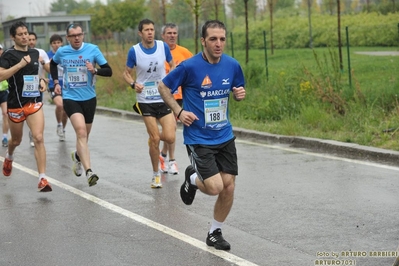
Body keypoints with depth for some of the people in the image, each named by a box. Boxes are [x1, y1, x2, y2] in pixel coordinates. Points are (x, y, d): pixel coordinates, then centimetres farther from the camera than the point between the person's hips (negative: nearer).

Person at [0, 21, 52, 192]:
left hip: (34, 102, 3)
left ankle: (42, 179, -16)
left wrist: (41, 81, 6)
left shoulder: (35, 53, 8)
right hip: (15, 104, -3)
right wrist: (20, 64, -27)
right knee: (16, 140, 16)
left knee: (38, 138, -15)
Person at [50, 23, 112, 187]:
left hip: (89, 98, 2)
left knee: (84, 135, 17)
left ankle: (77, 156, 51)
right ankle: (89, 172, -30)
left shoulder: (93, 49, -6)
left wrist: (95, 70, -25)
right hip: (70, 98, -2)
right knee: (81, 132, -22)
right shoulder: (62, 52, -2)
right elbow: (53, 64, 21)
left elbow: (109, 71, -7)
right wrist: (56, 82, 11)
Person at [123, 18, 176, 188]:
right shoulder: (134, 51, -7)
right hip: (145, 101, -2)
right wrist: (133, 84, -16)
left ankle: (153, 137, 29)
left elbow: (172, 65, 13)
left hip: (164, 98, 2)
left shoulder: (163, 46, -3)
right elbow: (126, 73, 3)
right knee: (155, 140, -4)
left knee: (170, 138, -8)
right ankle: (156, 175, 15)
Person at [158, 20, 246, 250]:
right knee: (215, 187, -14)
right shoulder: (189, 66, -16)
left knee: (229, 187, 3)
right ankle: (192, 179, 23)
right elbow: (163, 87, -2)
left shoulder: (232, 65, -3)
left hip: (225, 137, 5)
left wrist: (240, 93, -8)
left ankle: (215, 233, 25)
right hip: (199, 138, -4)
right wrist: (179, 111, -13)